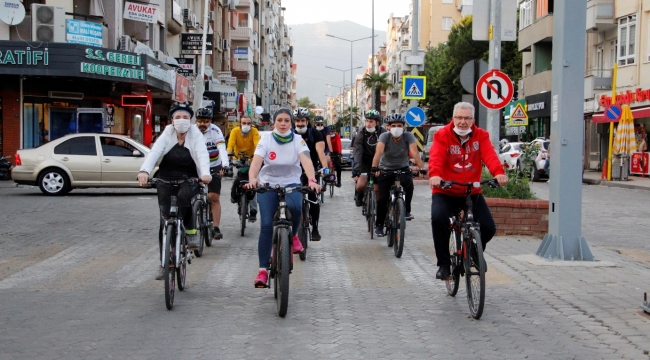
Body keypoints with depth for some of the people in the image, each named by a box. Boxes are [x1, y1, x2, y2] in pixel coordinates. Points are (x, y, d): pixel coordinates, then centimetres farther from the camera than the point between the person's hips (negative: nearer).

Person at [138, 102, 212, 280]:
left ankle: (191, 231, -13)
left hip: (189, 182, -2)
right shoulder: (167, 135, -2)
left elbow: (202, 155, -22)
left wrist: (205, 173, -43)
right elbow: (154, 153, -18)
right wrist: (144, 171, -38)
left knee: (183, 196, -37)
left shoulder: (195, 136, -5)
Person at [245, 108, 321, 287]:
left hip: (291, 184, 0)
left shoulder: (298, 140, -5)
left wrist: (312, 180, -41)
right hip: (268, 184, 0)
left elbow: (306, 160, -21)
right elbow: (256, 161, -20)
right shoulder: (266, 140, -5)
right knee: (266, 225, -13)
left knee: (294, 206, -34)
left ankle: (293, 236, -1)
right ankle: (262, 270, -7)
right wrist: (252, 179, -42)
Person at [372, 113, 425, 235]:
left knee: (408, 183, -31)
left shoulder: (408, 136, -17)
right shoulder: (384, 136, -19)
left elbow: (414, 152, -31)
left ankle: (406, 211, -12)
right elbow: (378, 152, -34)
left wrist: (420, 167, -46)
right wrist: (374, 168, -49)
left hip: (403, 168, 0)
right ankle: (379, 225, 10)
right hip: (385, 169, 0)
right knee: (382, 198, -9)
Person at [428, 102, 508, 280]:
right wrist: (434, 175, -45)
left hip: (472, 193, 3)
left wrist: (499, 172, -38)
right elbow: (436, 157, -23)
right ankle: (443, 264, -13)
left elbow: (489, 155, -17)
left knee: (489, 228, -11)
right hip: (445, 193, -2)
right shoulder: (443, 135, -6)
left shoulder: (481, 136, 0)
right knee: (438, 218, -31)